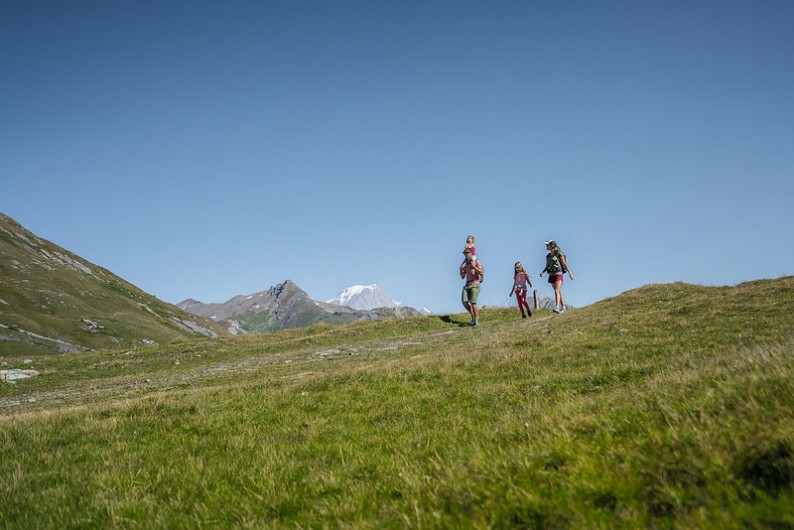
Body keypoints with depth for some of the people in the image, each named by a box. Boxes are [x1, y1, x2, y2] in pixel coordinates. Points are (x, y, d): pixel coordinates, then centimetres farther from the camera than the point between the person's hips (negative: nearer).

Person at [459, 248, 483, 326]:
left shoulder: (477, 262, 1)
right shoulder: (465, 264, 19)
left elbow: (481, 273, -12)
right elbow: (462, 277, 19)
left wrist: (474, 267, -25)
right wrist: (461, 269, 1)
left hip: (475, 284, -6)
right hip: (467, 285, 6)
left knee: (473, 302, -16)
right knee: (464, 302, -10)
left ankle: (476, 320, -8)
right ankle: (473, 316, 10)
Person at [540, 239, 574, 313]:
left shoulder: (559, 254, -6)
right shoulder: (548, 256, 13)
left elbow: (565, 264, -6)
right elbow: (547, 267, 15)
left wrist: (570, 273, -9)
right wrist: (542, 272, -4)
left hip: (558, 274, -7)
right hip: (551, 275, 7)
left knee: (557, 291, -20)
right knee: (559, 292, 13)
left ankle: (557, 308, -30)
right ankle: (563, 307, 21)